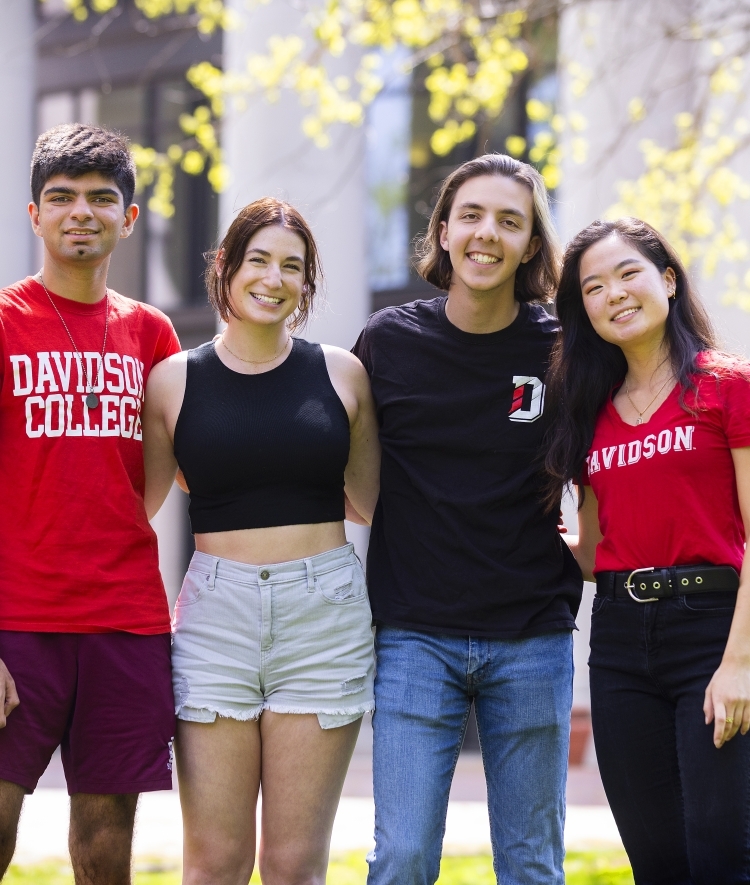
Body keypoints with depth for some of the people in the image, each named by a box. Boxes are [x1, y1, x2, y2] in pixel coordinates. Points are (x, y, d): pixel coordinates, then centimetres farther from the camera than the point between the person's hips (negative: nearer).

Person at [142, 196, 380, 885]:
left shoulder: (340, 374, 6)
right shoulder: (175, 380, 5)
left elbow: (374, 499, 13)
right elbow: (137, 505, 13)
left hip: (323, 610, 0)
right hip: (216, 611, 0)